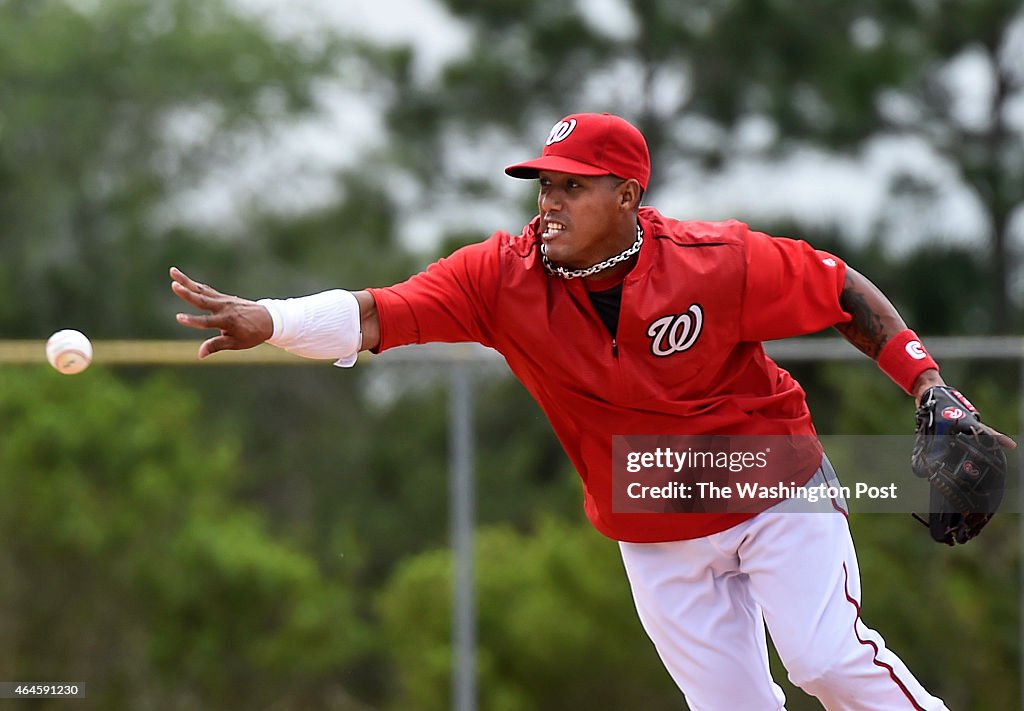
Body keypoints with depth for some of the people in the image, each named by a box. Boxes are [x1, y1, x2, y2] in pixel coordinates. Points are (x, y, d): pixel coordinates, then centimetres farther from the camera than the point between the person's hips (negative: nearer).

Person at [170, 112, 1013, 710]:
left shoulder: (715, 262, -23)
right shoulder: (504, 276, -18)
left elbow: (841, 289, -10)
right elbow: (375, 315, -28)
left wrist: (930, 389, -17)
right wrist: (268, 320, -46)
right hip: (655, 537, 3)